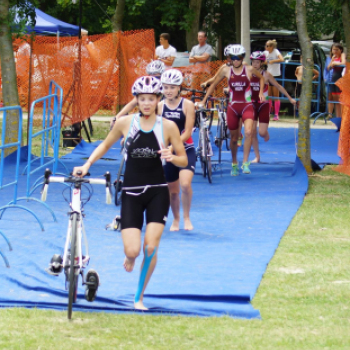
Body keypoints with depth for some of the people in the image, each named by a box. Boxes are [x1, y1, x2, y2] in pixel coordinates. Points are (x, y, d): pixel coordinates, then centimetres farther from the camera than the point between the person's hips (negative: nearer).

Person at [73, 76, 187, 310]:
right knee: (133, 250, -11)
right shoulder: (125, 123, -1)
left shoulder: (168, 126, -3)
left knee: (150, 249, -9)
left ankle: (140, 297, 11)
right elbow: (106, 145, 15)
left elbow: (184, 161, 2)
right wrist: (87, 164, 2)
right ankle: (130, 258, 29)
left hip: (157, 193, 0)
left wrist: (172, 157, -20)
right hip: (131, 194, 0)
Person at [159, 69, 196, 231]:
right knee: (172, 189, 10)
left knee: (185, 184, -22)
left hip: (186, 150, -2)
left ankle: (187, 217, -1)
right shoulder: (160, 106, -1)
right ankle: (176, 219, 34)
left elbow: (187, 132, -12)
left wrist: (173, 146, -26)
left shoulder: (187, 105, -7)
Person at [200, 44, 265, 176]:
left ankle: (245, 163, -16)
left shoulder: (249, 70, -2)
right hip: (233, 107, 1)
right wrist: (204, 100, 8)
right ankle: (234, 164, 32)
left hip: (247, 106, -1)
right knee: (234, 138, 10)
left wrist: (261, 92, 5)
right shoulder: (226, 70, -1)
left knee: (248, 132, -25)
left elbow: (261, 78, 18)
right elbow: (214, 84, 11)